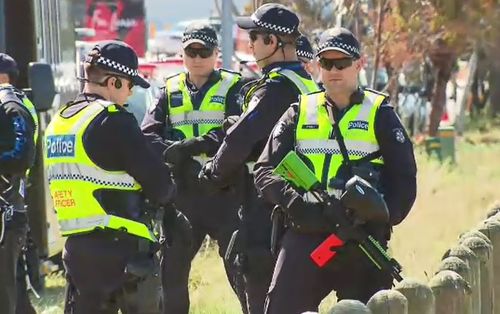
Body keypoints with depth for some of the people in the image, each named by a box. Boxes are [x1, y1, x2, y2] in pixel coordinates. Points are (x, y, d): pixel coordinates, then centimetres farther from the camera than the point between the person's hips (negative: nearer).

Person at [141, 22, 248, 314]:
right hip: (184, 193, 4)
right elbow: (148, 136, 2)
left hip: (224, 191, -4)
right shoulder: (171, 91, 13)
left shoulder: (232, 87, 2)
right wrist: (173, 151, -19)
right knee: (171, 269, 7)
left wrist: (197, 145, -26)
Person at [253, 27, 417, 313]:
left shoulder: (379, 114, 7)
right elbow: (265, 169, 6)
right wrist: (296, 204, -13)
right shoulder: (299, 114, 13)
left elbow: (404, 180, 3)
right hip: (305, 237, 1)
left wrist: (380, 222, -14)